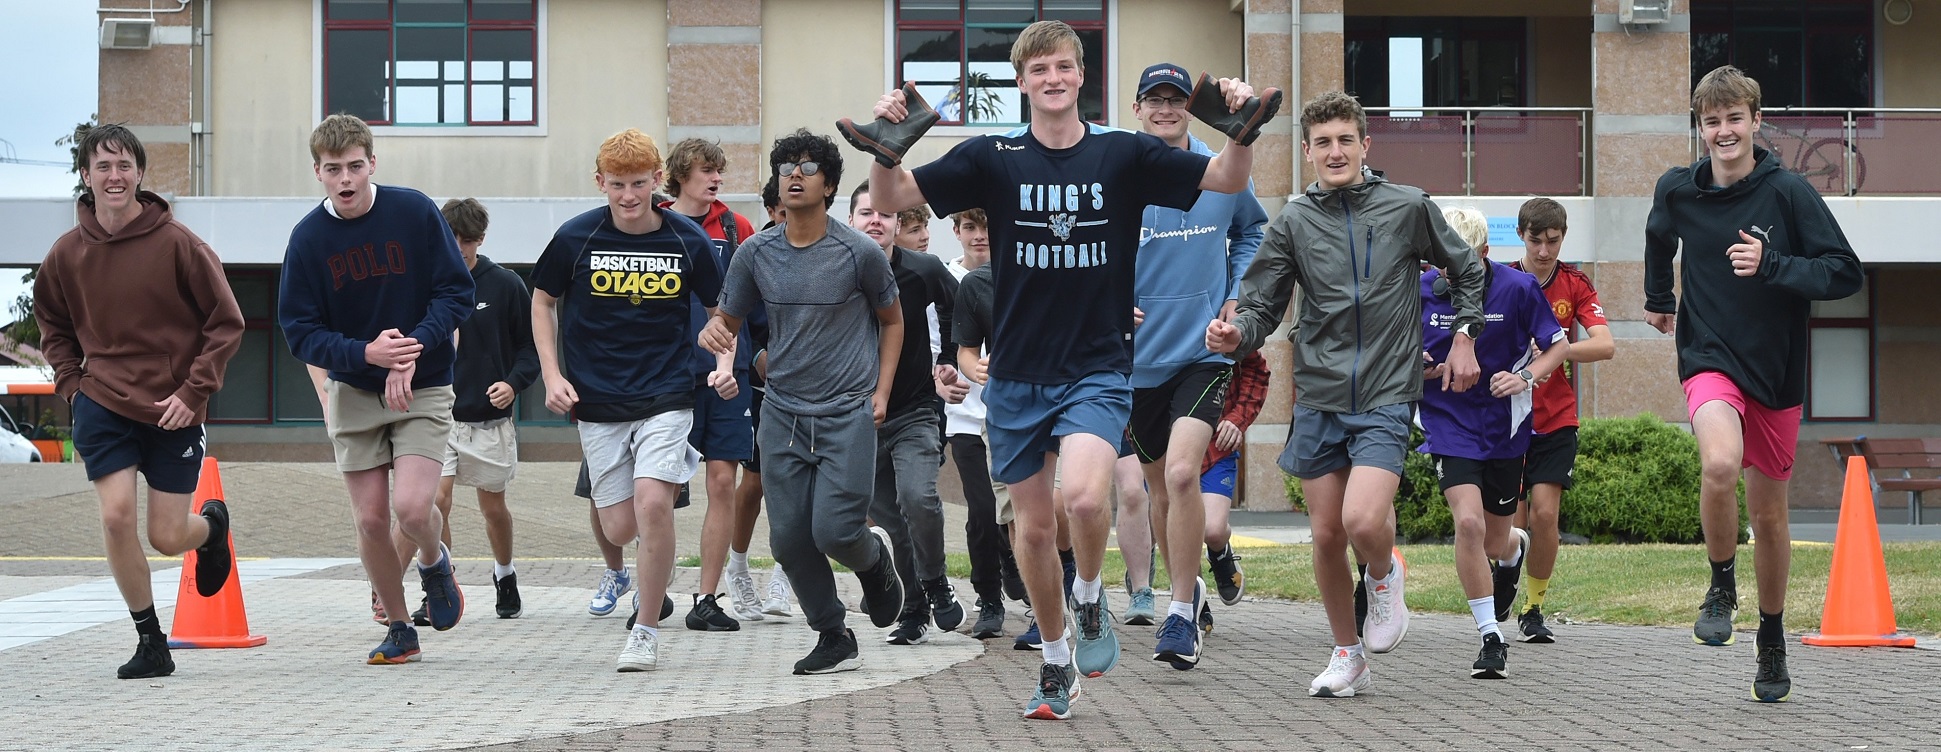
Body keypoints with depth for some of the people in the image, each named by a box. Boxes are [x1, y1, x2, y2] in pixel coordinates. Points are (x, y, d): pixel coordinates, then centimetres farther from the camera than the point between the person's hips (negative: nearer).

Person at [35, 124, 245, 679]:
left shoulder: (177, 243, -10)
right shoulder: (67, 253, -1)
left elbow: (227, 323, -5)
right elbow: (52, 325, 17)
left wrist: (193, 390, -12)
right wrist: (73, 383, 3)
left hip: (175, 410, -2)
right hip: (103, 407, 2)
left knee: (167, 538, 1)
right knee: (116, 518, -12)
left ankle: (212, 522, 40)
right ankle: (150, 642, 5)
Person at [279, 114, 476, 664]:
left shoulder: (415, 212, -9)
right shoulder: (308, 237, -5)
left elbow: (457, 293, -6)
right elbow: (301, 331, -6)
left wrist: (413, 350, -20)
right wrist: (366, 354, -23)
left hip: (423, 388, -2)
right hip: (353, 392, 2)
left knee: (411, 508, -18)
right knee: (370, 520, 2)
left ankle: (435, 562, 17)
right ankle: (399, 631, 21)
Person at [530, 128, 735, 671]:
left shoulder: (687, 240, -3)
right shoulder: (576, 238, -4)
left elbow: (720, 308, 12)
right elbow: (543, 301, 11)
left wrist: (725, 363, -5)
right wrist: (553, 375, 2)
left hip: (666, 397, -1)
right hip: (597, 402, 2)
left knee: (652, 503, -21)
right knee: (620, 529, 2)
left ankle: (646, 630, -5)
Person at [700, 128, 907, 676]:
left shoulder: (860, 253, -6)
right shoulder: (756, 253, 1)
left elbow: (892, 320, 9)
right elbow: (729, 318, 10)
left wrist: (881, 392, 0)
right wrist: (712, 331, -15)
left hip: (848, 414, -3)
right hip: (783, 413, 3)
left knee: (835, 531, -14)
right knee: (789, 538, 1)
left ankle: (875, 559, 23)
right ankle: (834, 639, 19)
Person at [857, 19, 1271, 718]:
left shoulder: (1124, 155, -1)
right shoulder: (992, 157, 0)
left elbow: (1227, 180, -1)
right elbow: (892, 198, -3)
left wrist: (1243, 129, -21)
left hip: (1097, 368, -2)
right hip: (1017, 375, 2)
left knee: (1084, 496, -27)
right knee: (1033, 527, 10)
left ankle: (1090, 596, 5)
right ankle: (1055, 660, 29)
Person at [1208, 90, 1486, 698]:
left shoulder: (1408, 207, 1)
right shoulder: (1293, 224, 3)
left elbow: (1466, 271, 17)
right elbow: (1262, 308, 2)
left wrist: (1465, 336, 10)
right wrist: (1236, 336, -18)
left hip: (1386, 399, -2)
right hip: (1319, 399, 3)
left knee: (1363, 522, -22)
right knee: (1326, 537, 6)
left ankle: (1385, 576, 13)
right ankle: (1348, 656, 24)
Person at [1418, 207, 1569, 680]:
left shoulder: (1517, 288, -9)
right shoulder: (1421, 291, -6)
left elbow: (1559, 345, 1)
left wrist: (1526, 378, -16)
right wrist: (1423, 369, -15)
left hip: (1505, 428, 1)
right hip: (1450, 425, -1)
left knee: (1494, 543, 11)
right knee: (1469, 523, -21)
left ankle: (1515, 547, 52)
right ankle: (1491, 639, -11)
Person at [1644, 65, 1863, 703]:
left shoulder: (1788, 193, -10)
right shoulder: (1677, 191, -1)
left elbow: (1846, 273, -12)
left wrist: (1771, 265, -24)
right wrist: (1658, 299, 33)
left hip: (1776, 369, 0)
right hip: (1709, 358, 0)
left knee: (1769, 514, 10)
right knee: (1720, 463, -31)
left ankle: (1772, 643, 30)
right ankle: (1721, 585, -5)